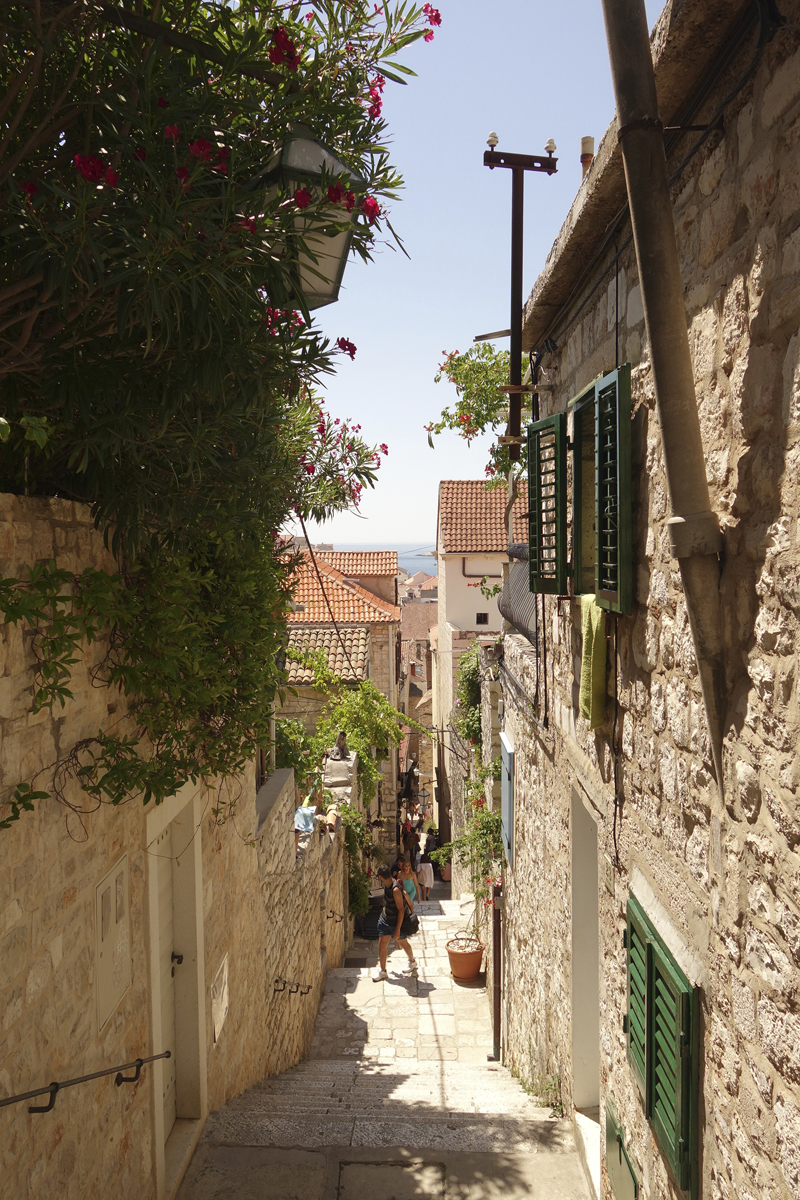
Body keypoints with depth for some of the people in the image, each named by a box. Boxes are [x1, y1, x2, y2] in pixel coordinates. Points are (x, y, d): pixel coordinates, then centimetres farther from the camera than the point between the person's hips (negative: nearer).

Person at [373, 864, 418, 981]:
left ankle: (412, 962, 43)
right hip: (384, 920, 6)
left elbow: (401, 910, -27)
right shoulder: (386, 885, -5)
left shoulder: (396, 889, -31)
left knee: (403, 943, 17)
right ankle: (382, 970, 18)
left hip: (396, 922, -6)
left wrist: (398, 930, -25)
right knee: (382, 944, 4)